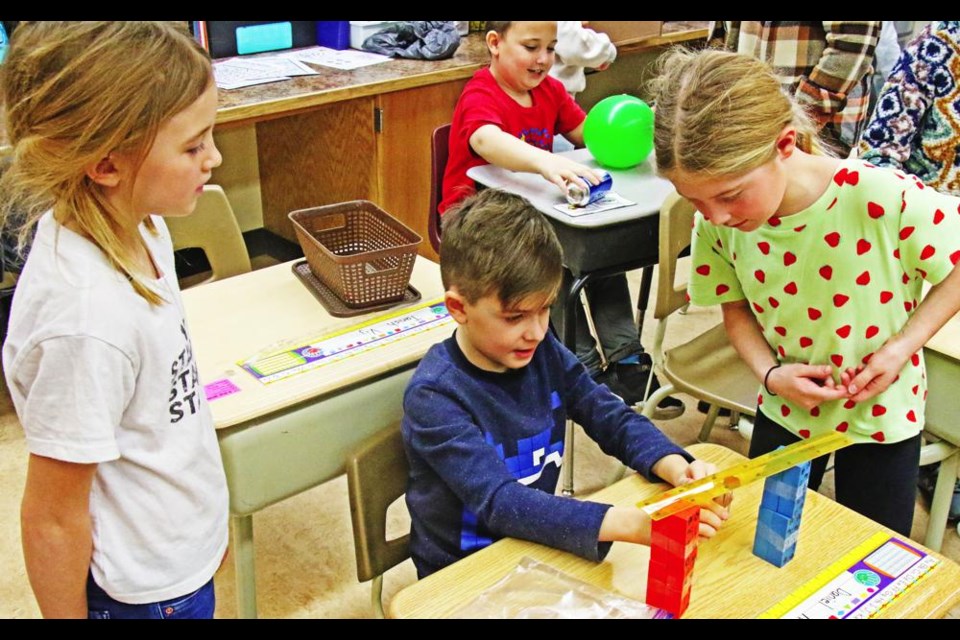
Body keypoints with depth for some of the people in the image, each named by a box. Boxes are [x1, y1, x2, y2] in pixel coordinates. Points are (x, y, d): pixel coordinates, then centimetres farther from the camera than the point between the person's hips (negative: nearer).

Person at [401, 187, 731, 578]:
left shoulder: (542, 352, -4)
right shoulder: (434, 396, -23)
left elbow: (614, 419, 1)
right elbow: (498, 501, -32)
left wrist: (676, 467, -21)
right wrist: (629, 524, -42)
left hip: (538, 542, 5)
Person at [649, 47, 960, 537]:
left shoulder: (887, 199, -33)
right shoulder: (716, 222, -20)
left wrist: (902, 346, -22)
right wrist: (770, 373, -17)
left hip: (882, 412, -2)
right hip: (785, 409, 3)